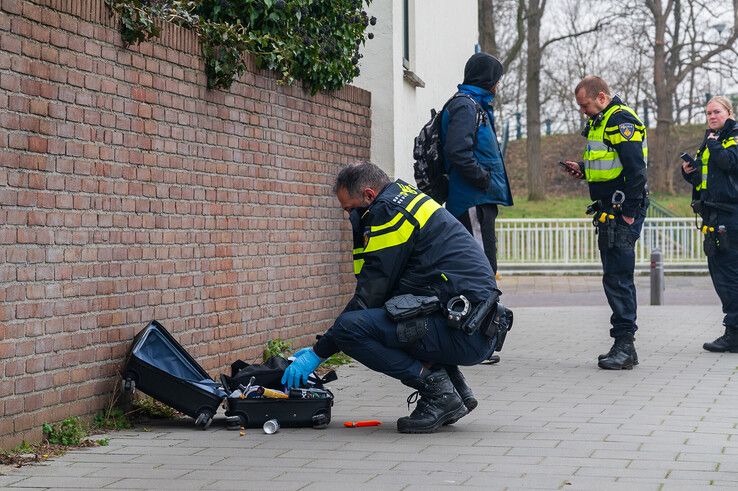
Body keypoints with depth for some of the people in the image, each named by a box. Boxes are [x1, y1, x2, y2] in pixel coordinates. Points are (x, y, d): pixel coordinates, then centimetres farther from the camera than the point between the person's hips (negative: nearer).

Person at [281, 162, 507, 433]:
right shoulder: (406, 196, 22)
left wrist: (317, 352, -3)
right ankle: (456, 388, 17)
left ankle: (436, 390, -10)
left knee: (349, 327, -19)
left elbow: (369, 296, -9)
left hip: (465, 334, -10)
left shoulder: (388, 213, -8)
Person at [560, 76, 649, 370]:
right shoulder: (600, 121, 19)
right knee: (615, 277, 11)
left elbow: (636, 170, -20)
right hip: (608, 213, 11)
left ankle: (624, 343, -8)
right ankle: (624, 346, 16)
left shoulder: (622, 121, -13)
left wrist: (629, 213, -21)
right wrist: (583, 170, 13)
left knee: (617, 278, -10)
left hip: (623, 213, -11)